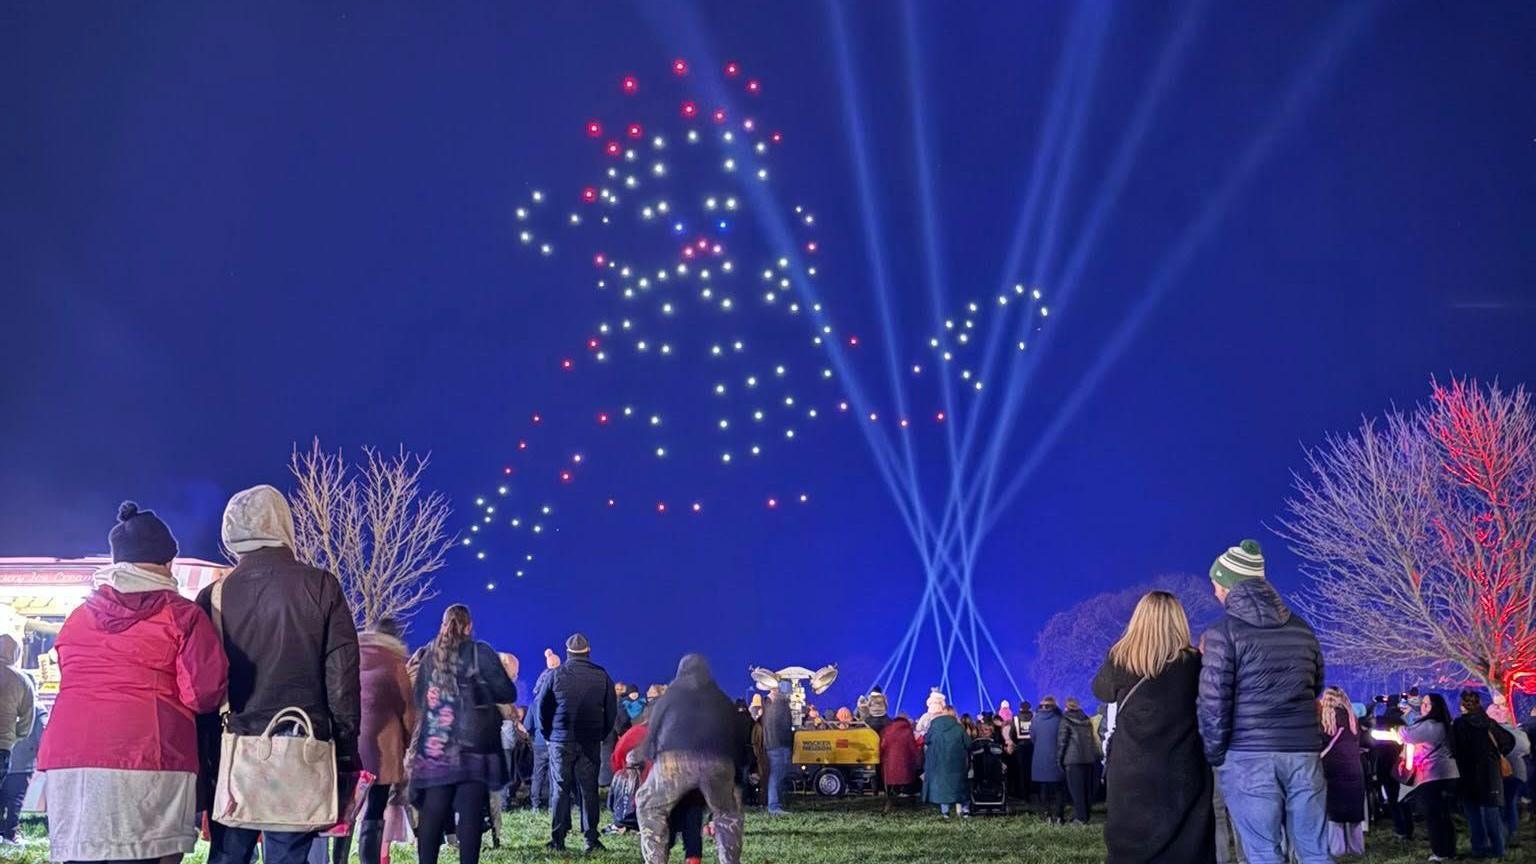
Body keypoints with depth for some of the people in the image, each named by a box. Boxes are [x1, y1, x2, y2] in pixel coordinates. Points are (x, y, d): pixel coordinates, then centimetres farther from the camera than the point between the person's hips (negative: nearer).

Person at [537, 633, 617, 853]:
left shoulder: (557, 675, -2)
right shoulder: (601, 676, 2)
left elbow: (543, 706, 1)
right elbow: (612, 710, 4)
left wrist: (549, 733, 12)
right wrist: (602, 733, 13)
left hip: (560, 741, -1)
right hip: (591, 742, 1)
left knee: (561, 789, 5)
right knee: (589, 789, 4)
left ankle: (558, 839, 3)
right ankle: (591, 839, 1)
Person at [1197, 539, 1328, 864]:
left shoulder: (1224, 632, -6)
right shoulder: (1301, 629, 11)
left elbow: (1214, 704, -8)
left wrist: (1214, 756, 2)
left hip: (1249, 757, -5)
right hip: (1304, 753, 5)